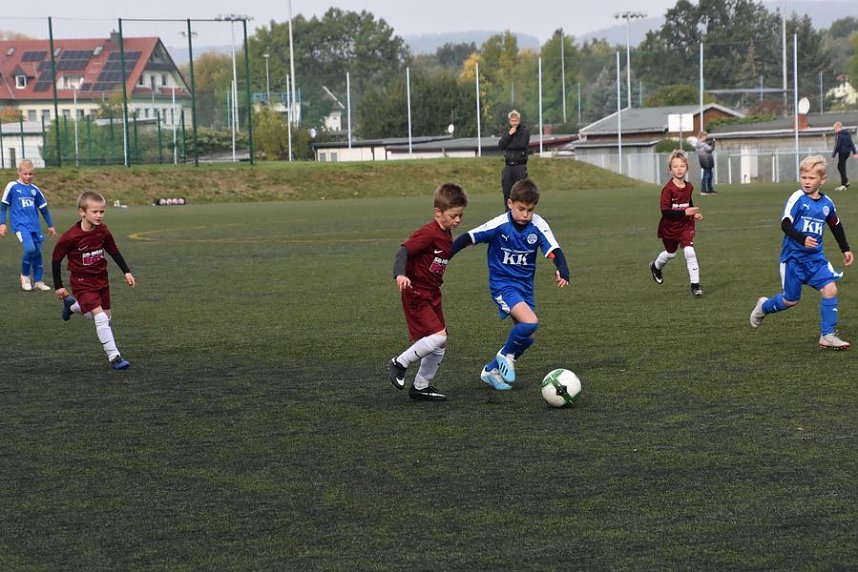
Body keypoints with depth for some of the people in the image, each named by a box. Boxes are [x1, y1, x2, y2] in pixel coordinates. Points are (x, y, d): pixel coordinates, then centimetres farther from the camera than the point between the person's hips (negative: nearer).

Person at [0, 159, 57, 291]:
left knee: (38, 252, 4)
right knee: (30, 248, -22)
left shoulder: (35, 189, 11)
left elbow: (44, 208, 21)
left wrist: (50, 225, 24)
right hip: (20, 224, -5)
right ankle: (25, 276, -1)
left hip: (35, 225, 5)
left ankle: (38, 281, 17)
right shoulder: (12, 187, -2)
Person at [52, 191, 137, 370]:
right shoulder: (70, 237, -22)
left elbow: (114, 252, 9)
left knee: (106, 317, 17)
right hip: (82, 282, -6)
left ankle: (73, 305, 42)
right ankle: (114, 356, -13)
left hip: (101, 279, 6)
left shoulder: (103, 231, -7)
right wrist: (58, 286, -5)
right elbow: (56, 260, -9)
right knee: (100, 317, -19)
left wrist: (127, 272, 4)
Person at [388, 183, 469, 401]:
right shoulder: (428, 233, -19)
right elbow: (403, 251, -26)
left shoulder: (447, 236, 9)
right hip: (416, 295, -9)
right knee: (438, 336, -21)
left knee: (439, 347, 10)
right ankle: (399, 363, -4)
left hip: (432, 295, 9)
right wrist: (400, 274, -41)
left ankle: (421, 387, 22)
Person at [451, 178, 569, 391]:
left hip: (525, 285, 5)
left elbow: (554, 250, -17)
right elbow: (468, 239, -15)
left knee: (527, 337, 8)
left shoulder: (538, 226, -10)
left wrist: (562, 270, -37)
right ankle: (506, 355, 2)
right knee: (530, 322, -26)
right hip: (502, 284, -5)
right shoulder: (499, 225, -18)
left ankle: (492, 370, 28)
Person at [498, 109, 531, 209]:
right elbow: (500, 145, 0)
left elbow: (522, 145, -15)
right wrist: (510, 134, -8)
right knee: (507, 191, 4)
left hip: (520, 166, -5)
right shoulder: (507, 133, 15)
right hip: (508, 166, 5)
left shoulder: (525, 132, 0)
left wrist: (508, 146, -5)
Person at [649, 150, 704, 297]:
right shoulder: (668, 189, -23)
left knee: (690, 252, -16)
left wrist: (694, 213, 1)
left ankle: (695, 284, -10)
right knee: (670, 253, 19)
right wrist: (684, 212, -34)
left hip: (685, 226, 2)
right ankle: (656, 267, 53)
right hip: (670, 228, -2)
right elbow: (665, 212, -29)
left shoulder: (689, 186, -4)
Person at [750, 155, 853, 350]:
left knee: (830, 289, -12)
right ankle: (764, 307, 38)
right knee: (791, 300, 6)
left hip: (816, 257, 4)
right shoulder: (797, 198, -13)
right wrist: (802, 239, -34)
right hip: (793, 257, -4)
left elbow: (836, 227, 21)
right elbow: (785, 224, -19)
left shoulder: (827, 203, 4)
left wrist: (845, 249, 24)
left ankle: (827, 336, -4)